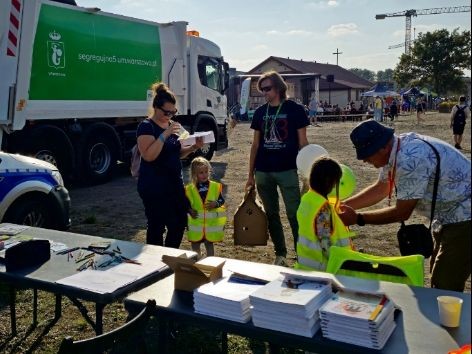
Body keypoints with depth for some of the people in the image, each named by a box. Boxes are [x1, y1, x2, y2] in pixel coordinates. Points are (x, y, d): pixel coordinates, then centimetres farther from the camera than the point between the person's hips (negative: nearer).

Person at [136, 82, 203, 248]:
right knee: (157, 227, -1)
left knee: (180, 222, 10)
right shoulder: (146, 127, -13)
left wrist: (194, 147, -1)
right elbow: (148, 156, -25)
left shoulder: (171, 125, 11)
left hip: (174, 183, 8)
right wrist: (165, 134, -29)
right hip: (154, 187, -8)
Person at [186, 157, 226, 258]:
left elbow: (222, 200, 1)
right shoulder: (190, 189, -5)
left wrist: (216, 203, -19)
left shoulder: (215, 186, -4)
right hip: (196, 223, 1)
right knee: (195, 246, 13)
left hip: (211, 223, -1)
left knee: (209, 245, 13)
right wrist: (190, 210, -16)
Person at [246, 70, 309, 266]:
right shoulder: (260, 112, 9)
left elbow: (303, 143, -1)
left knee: (294, 215, -5)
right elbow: (255, 144, 12)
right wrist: (251, 174, 10)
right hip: (263, 171, 4)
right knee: (271, 215, 11)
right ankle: (280, 254, 23)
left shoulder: (295, 109, -2)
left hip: (287, 170, -4)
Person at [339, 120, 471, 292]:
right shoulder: (395, 150, -2)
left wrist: (357, 218, -17)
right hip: (447, 216, 10)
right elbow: (380, 189, 12)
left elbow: (402, 212, -24)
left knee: (445, 289, -6)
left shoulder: (410, 160, -32)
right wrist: (343, 205, 4)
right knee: (438, 280, 19)